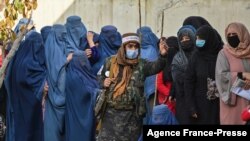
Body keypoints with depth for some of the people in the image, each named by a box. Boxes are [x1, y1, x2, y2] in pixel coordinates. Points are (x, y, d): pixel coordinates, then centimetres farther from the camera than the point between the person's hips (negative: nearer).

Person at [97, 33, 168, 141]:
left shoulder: (141, 65, -2)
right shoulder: (111, 62, 3)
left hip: (131, 115, -1)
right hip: (111, 112, 1)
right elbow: (101, 78, 17)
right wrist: (103, 83, -6)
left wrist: (162, 56, -41)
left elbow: (156, 67, -21)